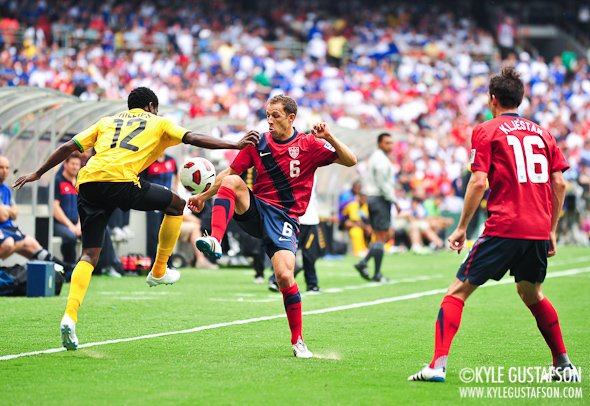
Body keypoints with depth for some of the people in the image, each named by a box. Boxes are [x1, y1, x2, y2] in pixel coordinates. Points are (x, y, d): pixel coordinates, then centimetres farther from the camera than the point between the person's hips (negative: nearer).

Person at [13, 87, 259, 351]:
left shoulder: (107, 121, 32)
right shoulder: (158, 123, 23)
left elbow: (68, 147, 27)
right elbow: (194, 139, 12)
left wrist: (38, 174, 33)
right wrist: (236, 145, 15)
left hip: (87, 182, 4)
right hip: (121, 180, -4)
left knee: (90, 255, 8)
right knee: (176, 205, 20)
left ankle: (70, 315, -12)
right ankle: (159, 272, 25)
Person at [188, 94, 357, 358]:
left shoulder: (308, 145, -1)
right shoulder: (259, 143, 6)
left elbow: (350, 161, -4)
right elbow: (230, 171, 13)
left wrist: (329, 138, -19)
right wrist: (204, 196, 8)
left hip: (284, 218, -3)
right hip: (256, 209, 3)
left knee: (284, 275, -20)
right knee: (232, 182, -27)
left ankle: (298, 341, -4)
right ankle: (215, 242, -41)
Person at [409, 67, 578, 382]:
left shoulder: (486, 131, 2)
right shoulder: (542, 133, 16)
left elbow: (478, 182, -8)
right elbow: (559, 184, 10)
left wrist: (462, 227, -2)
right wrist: (551, 231, 17)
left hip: (503, 229, -5)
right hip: (539, 231, 5)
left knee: (458, 291, -2)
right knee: (531, 294, 26)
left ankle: (438, 365, -15)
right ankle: (563, 365, 27)